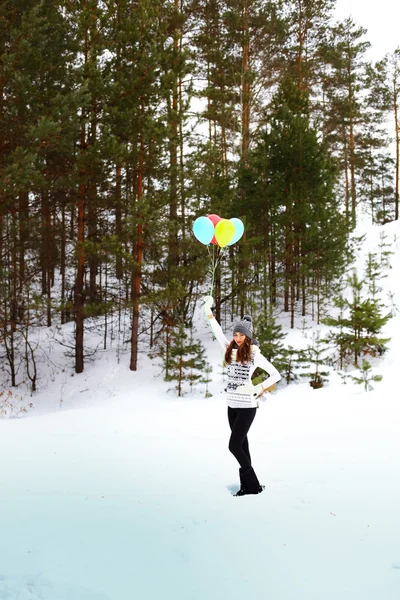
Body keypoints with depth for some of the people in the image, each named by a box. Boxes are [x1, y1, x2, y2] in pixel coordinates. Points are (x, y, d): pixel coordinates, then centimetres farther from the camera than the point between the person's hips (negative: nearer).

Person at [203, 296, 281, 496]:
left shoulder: (255, 355, -8)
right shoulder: (230, 350, 7)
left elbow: (276, 375, -4)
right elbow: (218, 331, 10)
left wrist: (259, 390, -8)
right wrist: (208, 311, 7)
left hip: (247, 406, -6)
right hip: (232, 405, 6)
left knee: (234, 445, -9)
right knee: (242, 445, 10)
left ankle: (252, 485, 2)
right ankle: (247, 485, 17)